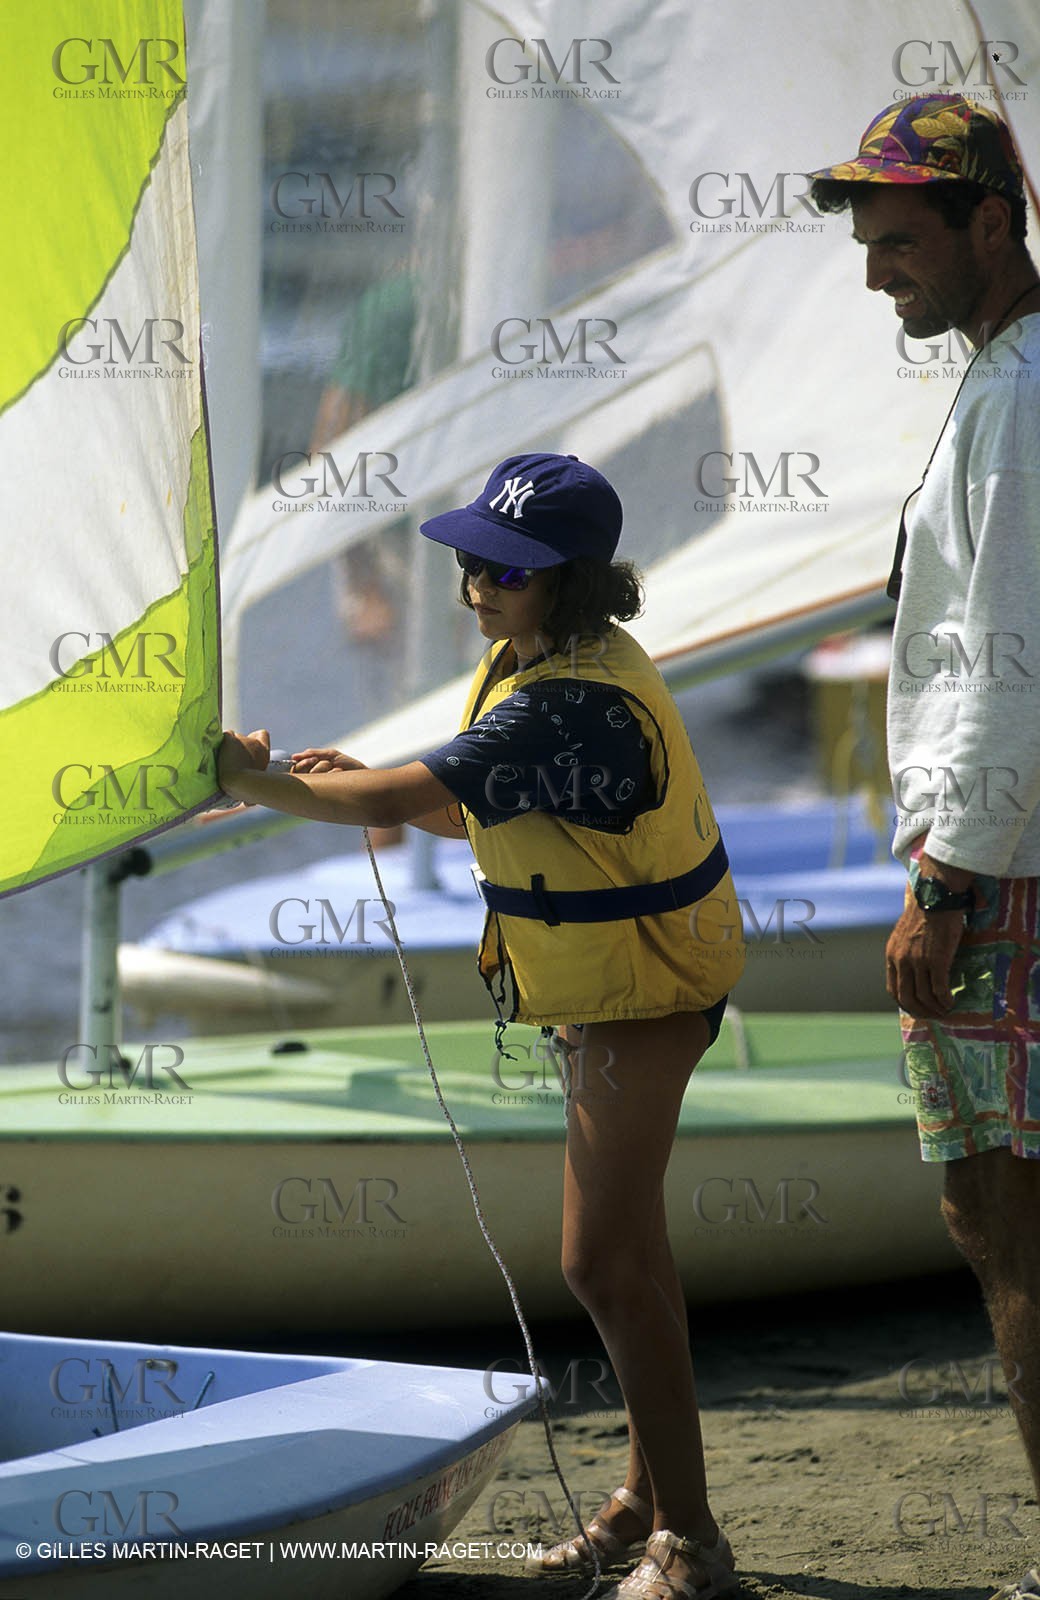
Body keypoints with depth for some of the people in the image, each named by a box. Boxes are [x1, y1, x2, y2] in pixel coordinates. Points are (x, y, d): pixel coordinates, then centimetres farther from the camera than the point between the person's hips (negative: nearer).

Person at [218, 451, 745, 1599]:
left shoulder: (574, 705, -29)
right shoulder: (540, 661, 4)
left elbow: (402, 800, -33)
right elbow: (479, 812, 15)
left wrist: (269, 782, -19)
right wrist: (362, 783, 0)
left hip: (638, 993, -11)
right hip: (604, 983, 11)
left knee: (603, 1262, -11)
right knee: (626, 1246, 19)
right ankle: (650, 1494, 32)